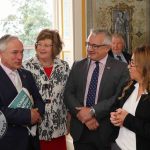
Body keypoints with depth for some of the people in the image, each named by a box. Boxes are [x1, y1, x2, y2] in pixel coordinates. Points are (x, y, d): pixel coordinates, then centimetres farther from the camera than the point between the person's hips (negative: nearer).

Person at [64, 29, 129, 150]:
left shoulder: (121, 68, -5)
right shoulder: (77, 66, 6)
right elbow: (68, 94, 1)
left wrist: (92, 111, -19)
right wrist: (80, 112, -15)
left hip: (106, 131, -2)